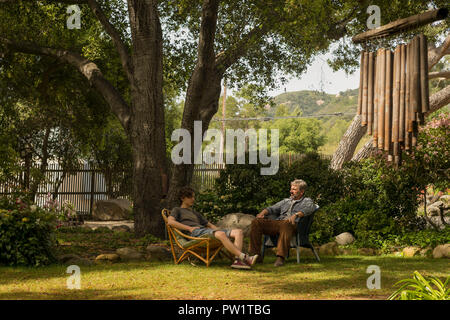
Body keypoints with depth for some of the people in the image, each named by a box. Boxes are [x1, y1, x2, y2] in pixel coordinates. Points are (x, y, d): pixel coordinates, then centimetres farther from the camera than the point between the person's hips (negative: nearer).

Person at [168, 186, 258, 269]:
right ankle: (244, 257, -44)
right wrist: (189, 228, -9)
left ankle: (237, 260, -34)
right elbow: (170, 221, -1)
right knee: (221, 234, -37)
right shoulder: (177, 210, 20)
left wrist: (219, 230, 15)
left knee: (238, 232, -13)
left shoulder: (196, 213, 40)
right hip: (195, 232, -7)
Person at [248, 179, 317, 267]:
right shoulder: (286, 201, 35)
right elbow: (272, 209, 26)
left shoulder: (307, 201, 18)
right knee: (256, 222, -18)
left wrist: (296, 215, -26)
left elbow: (309, 209, -6)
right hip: (277, 222, 5)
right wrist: (263, 212, 2)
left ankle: (281, 257, -48)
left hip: (292, 224, -5)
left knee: (285, 224, -43)